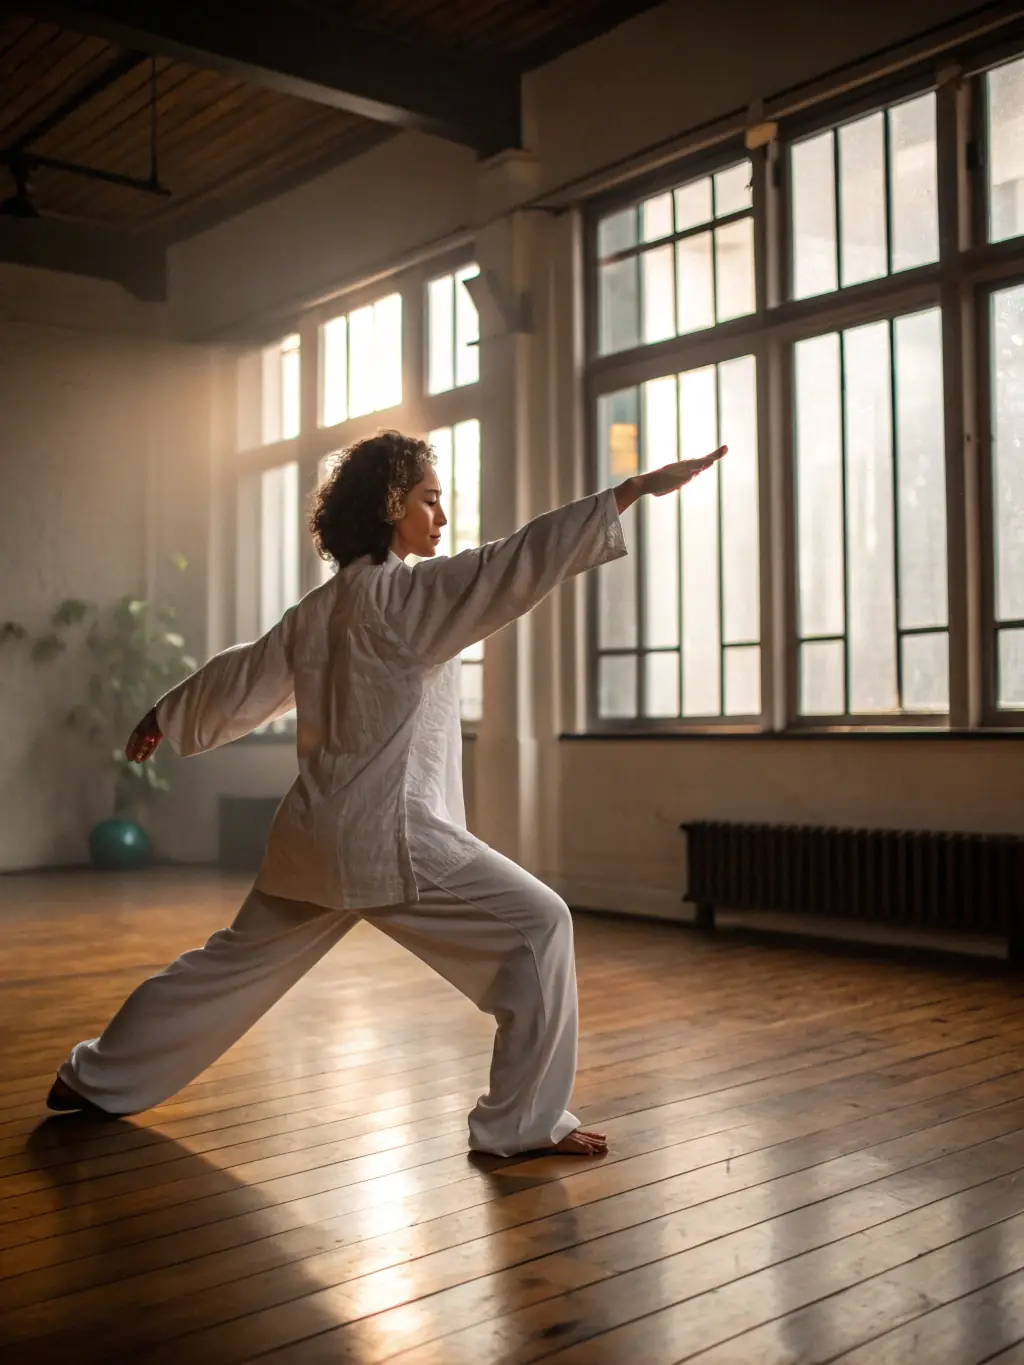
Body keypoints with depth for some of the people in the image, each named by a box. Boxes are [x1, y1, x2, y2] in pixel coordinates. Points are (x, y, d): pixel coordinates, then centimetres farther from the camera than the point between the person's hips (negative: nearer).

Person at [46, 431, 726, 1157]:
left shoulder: (321, 608, 11)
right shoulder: (407, 594, -14)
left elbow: (244, 674, 23)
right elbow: (517, 562, -22)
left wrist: (164, 719, 39)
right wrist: (637, 487, -24)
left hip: (318, 829, 9)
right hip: (390, 835, -9)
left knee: (238, 962, 23)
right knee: (539, 925, -4)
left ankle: (99, 1077, 39)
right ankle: (524, 1120, 2)